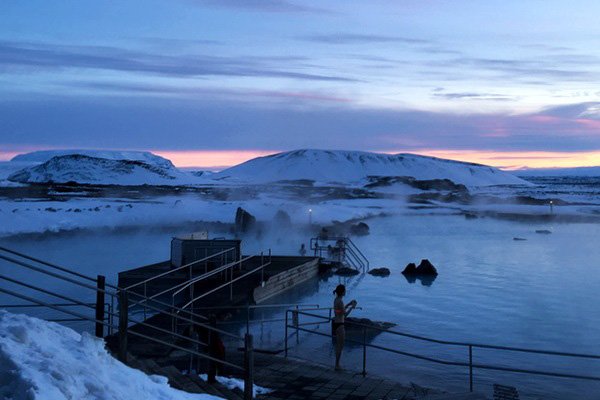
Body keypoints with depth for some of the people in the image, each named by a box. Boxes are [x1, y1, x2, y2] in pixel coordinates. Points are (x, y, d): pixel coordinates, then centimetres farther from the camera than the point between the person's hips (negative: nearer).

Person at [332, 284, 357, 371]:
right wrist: (352, 307, -10)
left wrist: (349, 304, 15)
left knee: (338, 345, 19)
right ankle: (337, 365, 10)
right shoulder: (340, 301, -22)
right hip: (339, 325, -10)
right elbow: (345, 314, -20)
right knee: (340, 346, 2)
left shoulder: (336, 299, 6)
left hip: (335, 323, 10)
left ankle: (337, 364, 28)